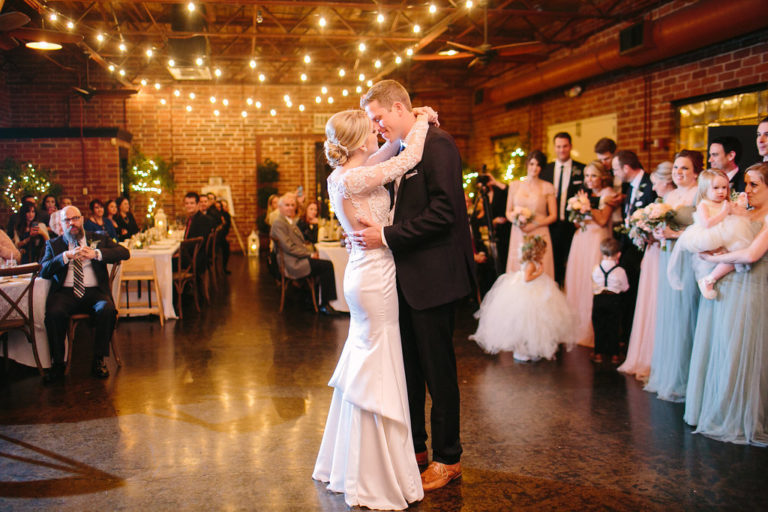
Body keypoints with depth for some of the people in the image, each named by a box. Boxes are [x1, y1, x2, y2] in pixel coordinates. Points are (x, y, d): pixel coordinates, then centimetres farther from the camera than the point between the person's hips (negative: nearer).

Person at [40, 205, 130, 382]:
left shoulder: (98, 240, 15)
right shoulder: (54, 244, 17)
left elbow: (124, 253, -1)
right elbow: (44, 271, 1)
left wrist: (95, 254, -14)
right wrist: (67, 256, -14)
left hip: (94, 291, 0)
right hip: (65, 292, 1)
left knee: (107, 310, -32)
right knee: (54, 313, -31)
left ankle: (99, 360, -15)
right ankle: (57, 364, -13)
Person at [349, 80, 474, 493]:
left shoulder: (437, 144, -14)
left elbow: (443, 212, -22)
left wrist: (387, 237, -20)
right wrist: (372, 233, 2)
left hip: (431, 276, -9)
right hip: (406, 277, 9)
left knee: (438, 370, 3)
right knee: (409, 366, 16)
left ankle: (448, 459, 19)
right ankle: (415, 446, 32)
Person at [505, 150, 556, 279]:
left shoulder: (547, 187, 4)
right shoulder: (514, 185, 10)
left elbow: (553, 216, 2)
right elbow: (508, 212, 13)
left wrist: (534, 224, -11)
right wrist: (517, 221, -8)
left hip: (539, 236, -1)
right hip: (518, 236, 2)